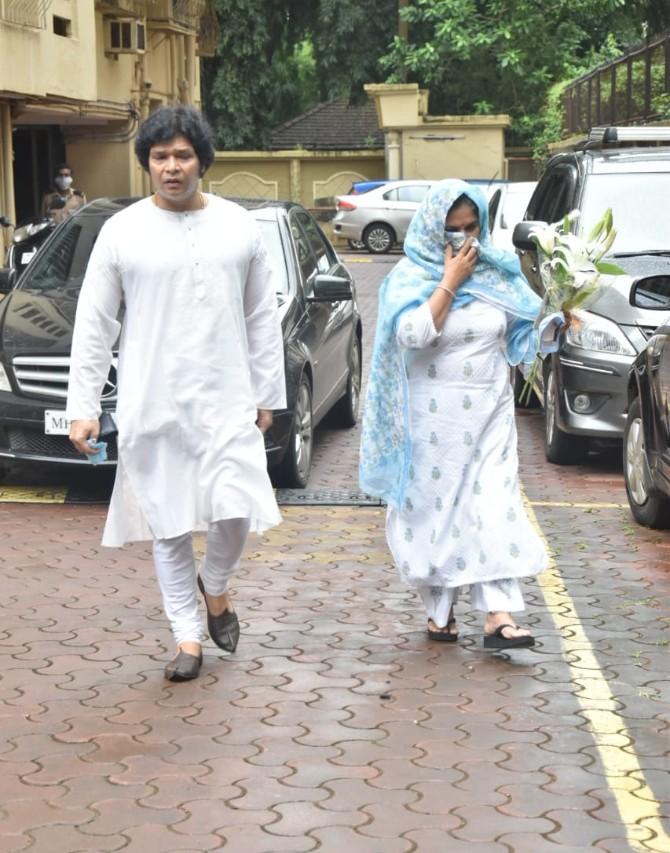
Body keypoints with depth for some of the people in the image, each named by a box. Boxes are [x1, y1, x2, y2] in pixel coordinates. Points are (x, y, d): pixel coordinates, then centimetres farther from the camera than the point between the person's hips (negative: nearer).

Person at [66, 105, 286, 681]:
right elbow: (94, 326, 1)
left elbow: (262, 319, 9)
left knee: (237, 510, -9)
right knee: (170, 526, 5)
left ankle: (216, 586, 23)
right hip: (152, 409, 0)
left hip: (227, 403, 1)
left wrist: (267, 394, 7)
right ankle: (188, 636, 17)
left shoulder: (239, 227, 4)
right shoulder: (122, 232, 0)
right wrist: (83, 406, -3)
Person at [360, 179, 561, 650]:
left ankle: (499, 616, -10)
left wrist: (556, 320, -8)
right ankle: (440, 611, 15)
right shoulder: (411, 276, -4)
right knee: (437, 507, 3)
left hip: (490, 413, 3)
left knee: (494, 506, -5)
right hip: (434, 418, -3)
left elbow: (522, 334, 11)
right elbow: (413, 333, -21)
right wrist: (450, 281, -17)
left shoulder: (497, 271, 6)